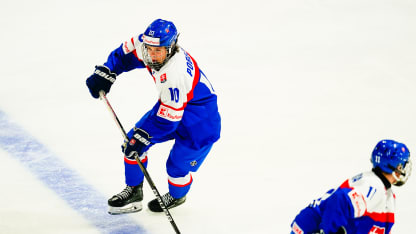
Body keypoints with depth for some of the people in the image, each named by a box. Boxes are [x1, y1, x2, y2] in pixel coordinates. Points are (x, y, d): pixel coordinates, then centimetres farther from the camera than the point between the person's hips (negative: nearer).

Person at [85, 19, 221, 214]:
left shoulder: (176, 74, -40)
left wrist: (142, 137, -28)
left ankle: (177, 195, 26)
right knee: (133, 140, 3)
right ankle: (133, 191, 21)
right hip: (169, 104, 8)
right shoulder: (147, 43, -18)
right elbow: (125, 53, 5)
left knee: (177, 165, -9)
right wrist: (105, 73, -4)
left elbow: (168, 117, -33)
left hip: (200, 118, -8)